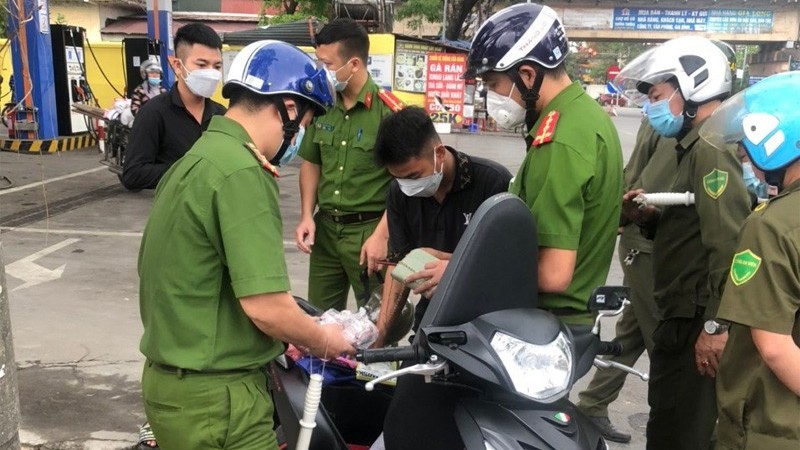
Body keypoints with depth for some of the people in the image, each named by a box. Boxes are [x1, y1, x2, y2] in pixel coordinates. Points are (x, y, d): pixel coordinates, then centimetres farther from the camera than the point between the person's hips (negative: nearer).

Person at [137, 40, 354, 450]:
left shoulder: (200, 156, 10)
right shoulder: (241, 172, -22)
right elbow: (266, 305, -25)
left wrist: (277, 340, 15)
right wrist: (323, 342, -6)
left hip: (180, 380, 9)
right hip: (215, 396, -9)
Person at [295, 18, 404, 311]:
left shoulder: (389, 111, -14)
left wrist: (381, 235, -16)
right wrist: (307, 216, 4)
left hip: (369, 230, -5)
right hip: (325, 227, 5)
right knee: (319, 315, 16)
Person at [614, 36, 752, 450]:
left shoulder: (712, 146, -16)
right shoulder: (698, 145, 17)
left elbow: (728, 241, -25)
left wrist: (716, 325, -25)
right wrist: (649, 219, 4)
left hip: (697, 321, -10)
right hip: (682, 314, 10)